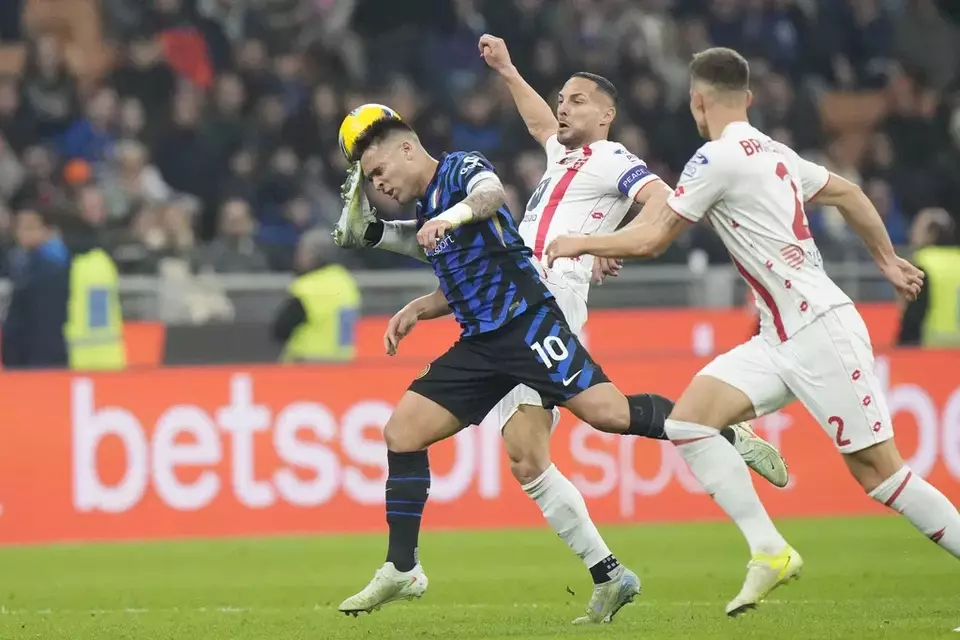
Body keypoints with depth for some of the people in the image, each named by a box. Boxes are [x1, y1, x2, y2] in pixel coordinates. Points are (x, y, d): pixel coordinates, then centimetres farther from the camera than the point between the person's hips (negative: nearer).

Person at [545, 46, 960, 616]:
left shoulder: (718, 158, -13)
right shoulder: (774, 153, 13)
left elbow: (651, 240, -8)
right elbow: (847, 193, 24)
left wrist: (581, 244, 7)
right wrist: (888, 260, 35)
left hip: (821, 330, -9)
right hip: (782, 339, 9)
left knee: (878, 470, -8)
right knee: (689, 420, -4)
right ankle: (770, 553, -6)